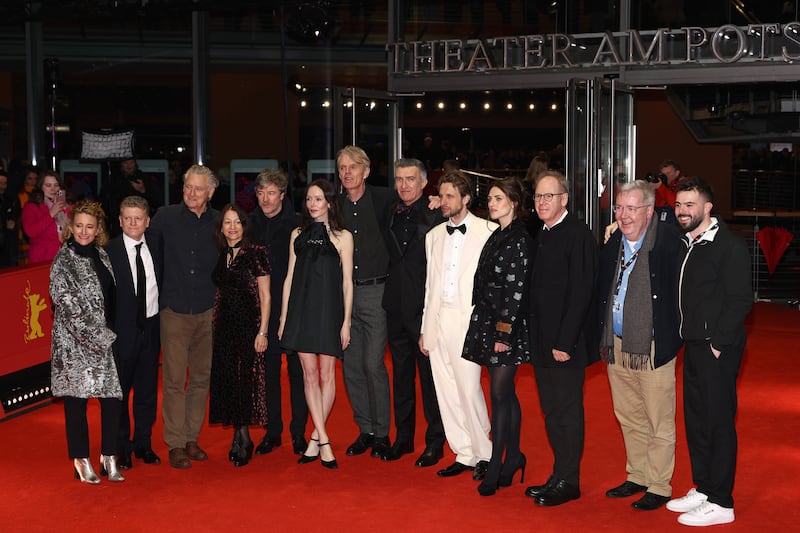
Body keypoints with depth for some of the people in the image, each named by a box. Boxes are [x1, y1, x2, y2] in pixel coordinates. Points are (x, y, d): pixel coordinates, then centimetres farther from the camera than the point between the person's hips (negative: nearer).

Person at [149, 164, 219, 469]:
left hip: (207, 312, 2)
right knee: (174, 379, -3)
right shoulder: (166, 217, -1)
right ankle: (176, 445, 4)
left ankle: (192, 439, 20)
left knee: (201, 377, 8)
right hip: (175, 311, -2)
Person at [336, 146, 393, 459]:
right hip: (344, 293, 4)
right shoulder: (335, 206, 8)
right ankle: (364, 430, 20)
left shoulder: (383, 200, -2)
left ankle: (381, 433, 7)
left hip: (375, 292, -4)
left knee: (373, 364, -6)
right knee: (351, 366, 6)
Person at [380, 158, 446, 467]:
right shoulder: (391, 214, 10)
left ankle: (435, 442, 12)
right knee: (401, 373, 14)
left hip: (425, 305, -6)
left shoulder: (436, 215, -7)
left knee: (430, 375, 1)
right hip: (396, 305, 6)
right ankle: (403, 437, 25)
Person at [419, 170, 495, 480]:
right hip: (438, 320, 6)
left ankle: (484, 454, 7)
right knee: (446, 392, 7)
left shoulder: (488, 231, -3)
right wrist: (424, 328, 14)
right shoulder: (434, 235, 16)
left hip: (469, 320, -6)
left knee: (469, 389, -10)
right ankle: (464, 454, 17)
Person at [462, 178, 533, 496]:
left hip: (507, 326, -8)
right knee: (505, 394, 13)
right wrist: (488, 326, 12)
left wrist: (504, 332, -17)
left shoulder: (520, 240, -10)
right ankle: (513, 457, 22)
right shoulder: (496, 237, 15)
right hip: (487, 321, 8)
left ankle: (495, 467, 0)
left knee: (500, 394, -5)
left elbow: (517, 290, -15)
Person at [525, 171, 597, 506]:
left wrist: (565, 342, -19)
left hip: (566, 343, -8)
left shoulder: (577, 234, -13)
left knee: (567, 412, 1)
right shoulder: (541, 236, 13)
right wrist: (536, 339, 10)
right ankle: (559, 476, 25)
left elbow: (581, 293, -17)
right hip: (542, 341, 8)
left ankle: (568, 481, 12)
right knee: (551, 412, 14)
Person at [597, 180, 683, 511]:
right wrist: (603, 339, 11)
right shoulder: (612, 245, 8)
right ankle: (637, 477, 33)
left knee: (659, 422, 4)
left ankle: (659, 487, 18)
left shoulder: (670, 242, -13)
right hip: (617, 347, 7)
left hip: (653, 348, -7)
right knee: (629, 418, 18)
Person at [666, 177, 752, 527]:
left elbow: (740, 300, -17)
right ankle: (702, 489, 28)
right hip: (693, 346, 9)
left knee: (718, 422, -2)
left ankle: (720, 503, 7)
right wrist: (688, 337, 7)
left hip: (718, 349, -8)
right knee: (695, 419, 15)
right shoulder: (687, 244, 12)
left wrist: (718, 342, -17)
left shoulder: (730, 246, -13)